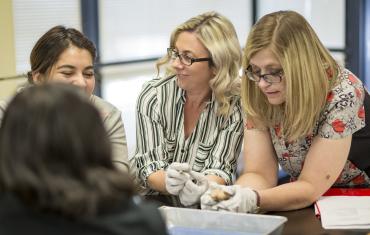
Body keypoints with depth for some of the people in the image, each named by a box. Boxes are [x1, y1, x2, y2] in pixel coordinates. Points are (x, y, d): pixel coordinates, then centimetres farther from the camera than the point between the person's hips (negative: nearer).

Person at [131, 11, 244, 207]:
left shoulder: (235, 106, -8)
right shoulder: (153, 95, -8)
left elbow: (220, 168, -11)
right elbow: (148, 165, -12)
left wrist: (204, 188, -35)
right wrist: (169, 182, -35)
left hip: (202, 208, 0)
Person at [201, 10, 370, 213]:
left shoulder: (342, 95, -21)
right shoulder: (259, 97, -8)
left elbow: (311, 187, -23)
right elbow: (259, 173, -11)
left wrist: (253, 199, -39)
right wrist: (231, 193, -32)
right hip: (306, 209, 5)